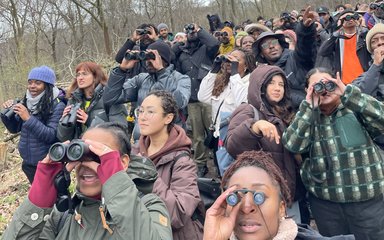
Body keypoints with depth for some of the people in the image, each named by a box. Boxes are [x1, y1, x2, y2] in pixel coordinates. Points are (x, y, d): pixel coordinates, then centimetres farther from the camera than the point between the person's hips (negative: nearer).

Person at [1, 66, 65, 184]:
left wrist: (28, 118, -28)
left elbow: (51, 136, -23)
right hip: (29, 163, 6)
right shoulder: (26, 102, 2)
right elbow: (14, 128, 9)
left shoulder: (57, 105, -16)